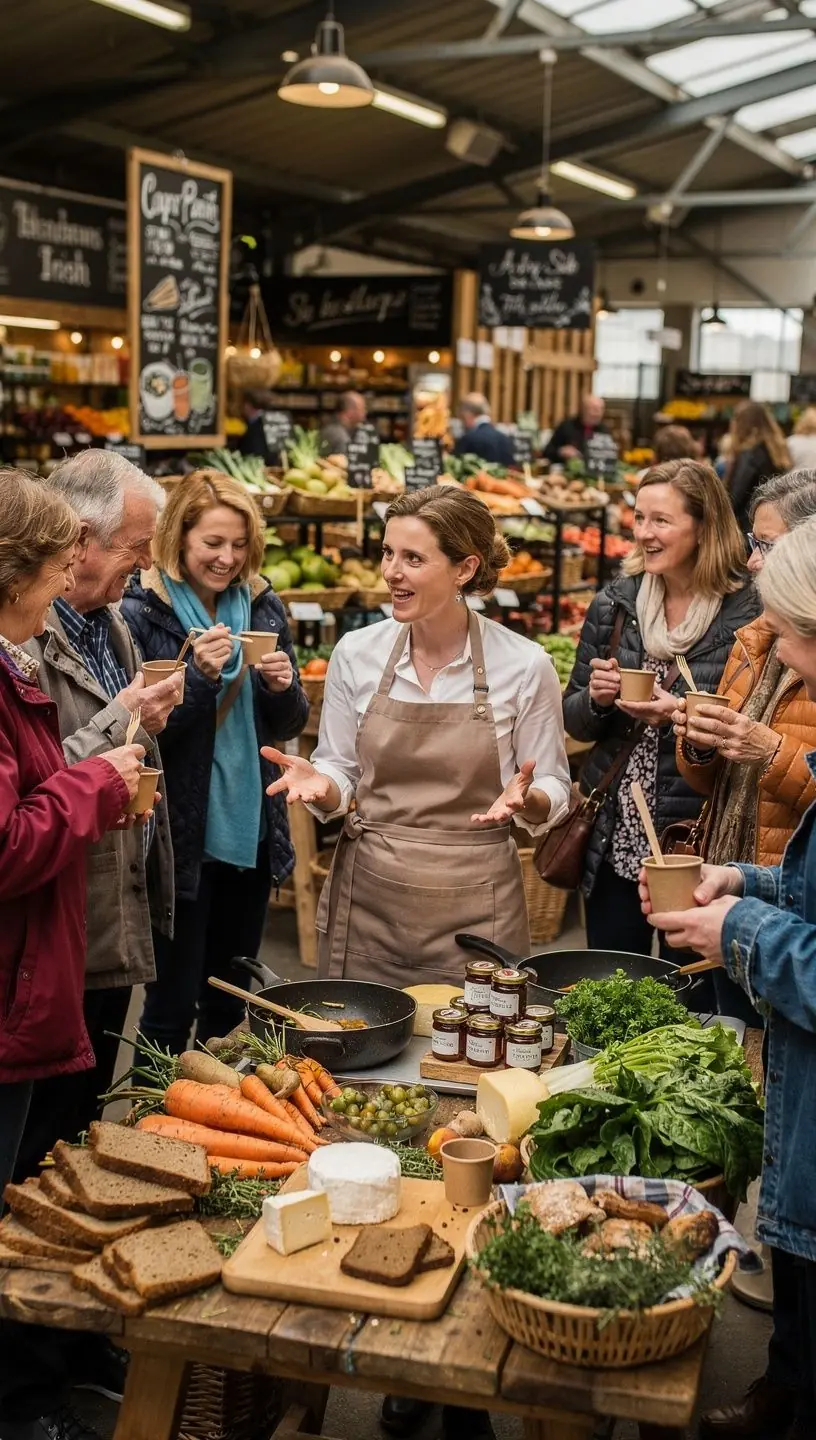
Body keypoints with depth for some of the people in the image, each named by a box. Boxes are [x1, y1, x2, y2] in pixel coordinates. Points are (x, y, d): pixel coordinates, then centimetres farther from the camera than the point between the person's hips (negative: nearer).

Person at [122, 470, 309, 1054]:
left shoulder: (263, 606, 4)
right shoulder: (141, 614, -11)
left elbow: (291, 725, 9)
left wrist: (282, 687, -12)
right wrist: (198, 676, -24)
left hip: (251, 833, 5)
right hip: (180, 839, -5)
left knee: (228, 1005, 18)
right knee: (173, 1008, 4)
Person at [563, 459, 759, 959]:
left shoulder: (746, 615, -10)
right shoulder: (615, 604, 3)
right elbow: (574, 721, 10)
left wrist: (684, 716, -21)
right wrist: (596, 698, -11)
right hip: (614, 842, 4)